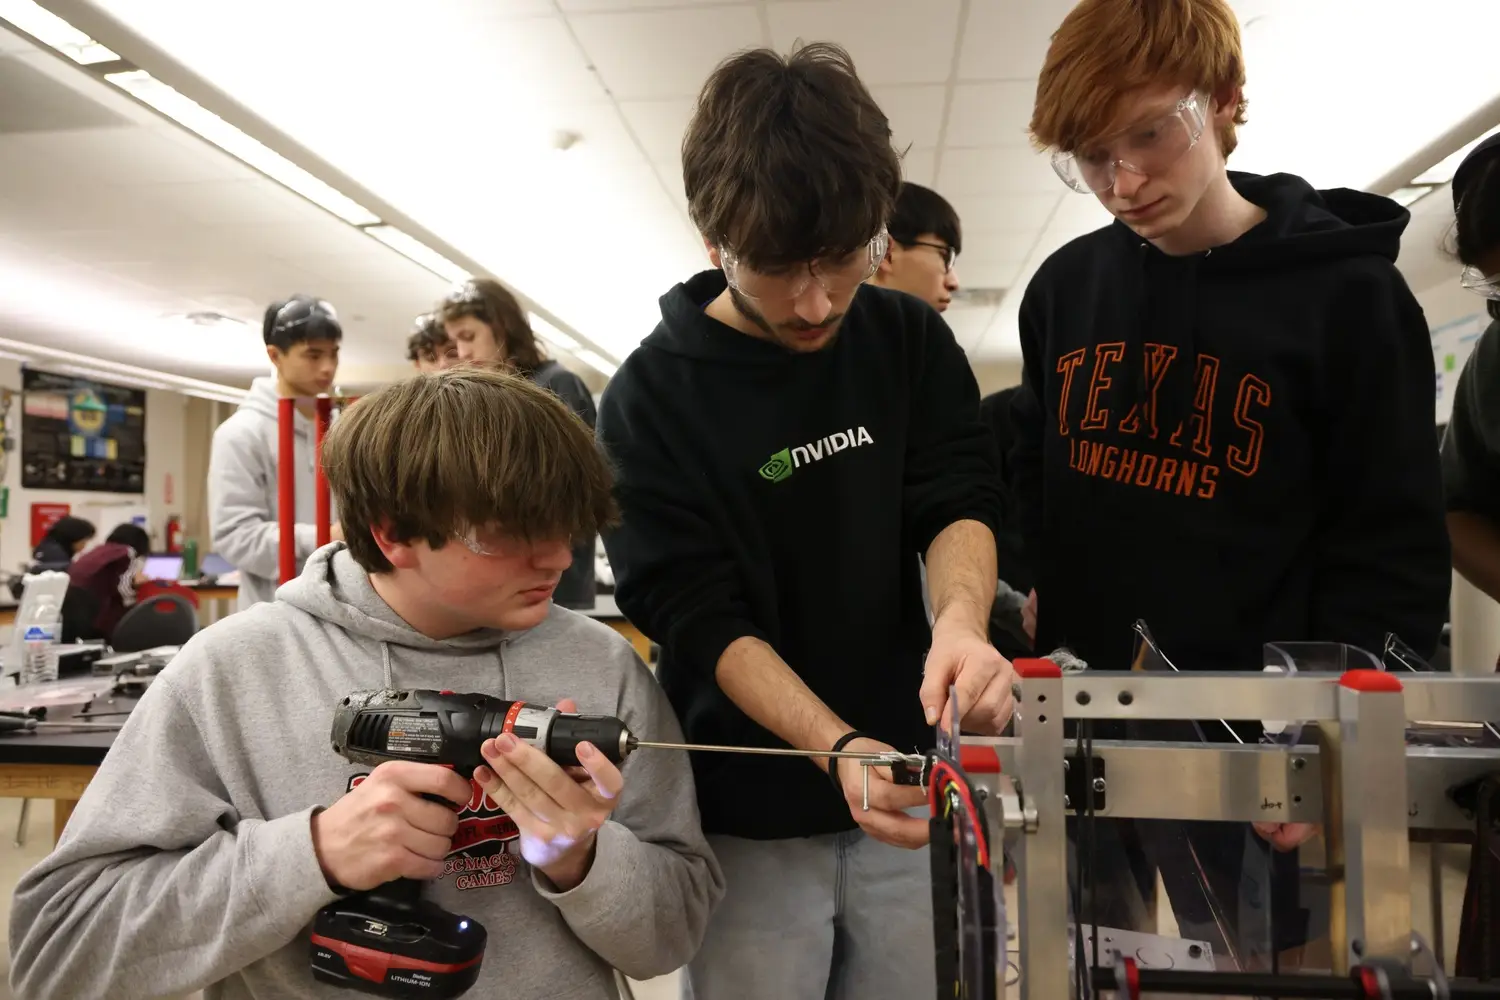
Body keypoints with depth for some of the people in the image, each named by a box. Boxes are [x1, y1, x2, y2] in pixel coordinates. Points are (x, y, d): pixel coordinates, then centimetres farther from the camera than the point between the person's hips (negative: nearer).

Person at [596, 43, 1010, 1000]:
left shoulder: (912, 339, -2)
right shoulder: (651, 400, -13)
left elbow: (958, 499, -6)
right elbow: (703, 622, -15)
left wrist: (961, 619, -28)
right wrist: (838, 748, -30)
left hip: (907, 787, 3)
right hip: (751, 820, -3)